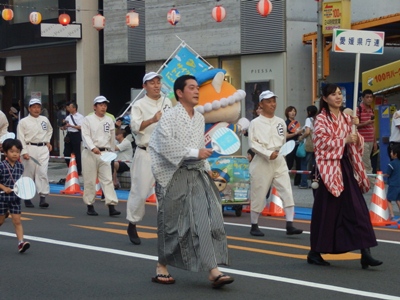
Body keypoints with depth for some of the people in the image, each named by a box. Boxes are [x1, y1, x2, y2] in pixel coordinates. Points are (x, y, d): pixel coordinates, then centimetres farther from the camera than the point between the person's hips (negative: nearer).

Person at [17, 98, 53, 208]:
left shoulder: (45, 120, 12)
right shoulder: (23, 122, -1)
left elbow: (49, 130, 31)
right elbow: (21, 138, -5)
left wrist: (48, 141, 17)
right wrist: (24, 152, -14)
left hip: (43, 149, 3)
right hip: (30, 148, -3)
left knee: (42, 173, -7)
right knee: (28, 174, 3)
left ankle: (43, 198, -10)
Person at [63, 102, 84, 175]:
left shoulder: (80, 117, -5)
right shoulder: (68, 117, 16)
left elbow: (81, 127, -14)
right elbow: (64, 128, 21)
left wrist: (71, 125, -18)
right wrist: (64, 124, 0)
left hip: (76, 135, -7)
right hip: (69, 135, 7)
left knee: (77, 153, -3)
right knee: (67, 153, 6)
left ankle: (79, 170, 5)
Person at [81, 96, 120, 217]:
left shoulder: (109, 120, 10)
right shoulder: (88, 119, -2)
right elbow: (86, 136, -12)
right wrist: (93, 148, -26)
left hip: (104, 153, 3)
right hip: (89, 153, -3)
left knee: (107, 179, -5)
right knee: (89, 180, 3)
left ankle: (111, 207, -11)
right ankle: (90, 206, 14)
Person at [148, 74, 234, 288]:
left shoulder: (199, 118, 12)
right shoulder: (170, 117, -9)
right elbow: (167, 146, -20)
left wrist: (206, 167, 13)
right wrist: (195, 153, -21)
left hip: (197, 175, 6)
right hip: (175, 176, -6)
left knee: (208, 219, -7)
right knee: (172, 223, 3)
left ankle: (213, 271, -11)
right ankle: (162, 268, 22)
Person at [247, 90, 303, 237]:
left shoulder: (281, 122, 9)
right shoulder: (255, 123, -5)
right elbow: (252, 143, -11)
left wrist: (280, 153, 10)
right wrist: (268, 154, -19)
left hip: (279, 162, 4)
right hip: (262, 162, -4)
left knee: (287, 192, -7)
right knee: (258, 195, 3)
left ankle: (289, 225, -6)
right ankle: (254, 226, 16)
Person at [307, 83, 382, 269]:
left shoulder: (346, 118, 13)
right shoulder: (321, 120, -3)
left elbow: (359, 143, 13)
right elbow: (322, 142, -14)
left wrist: (355, 129, -7)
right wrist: (344, 140, -18)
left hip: (346, 168, 5)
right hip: (329, 168, -5)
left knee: (358, 209, -4)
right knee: (326, 211, 0)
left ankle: (365, 253, -7)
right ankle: (315, 252, 13)